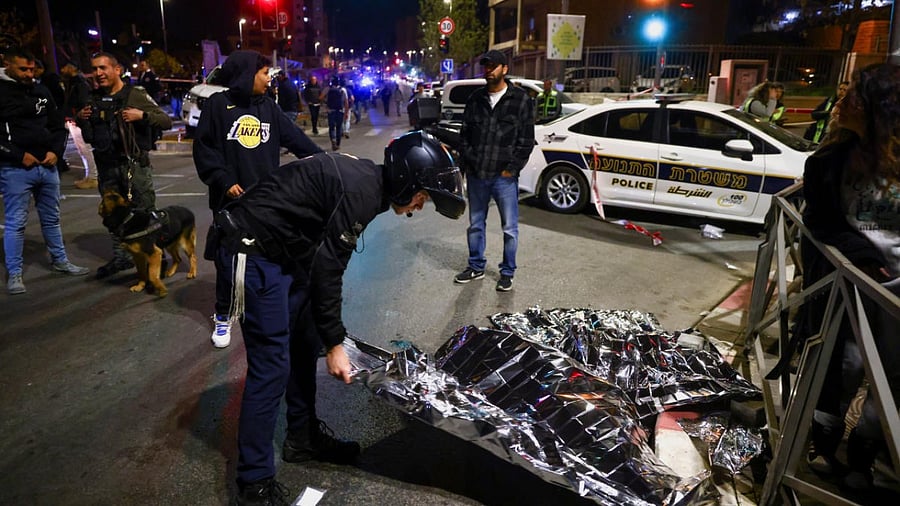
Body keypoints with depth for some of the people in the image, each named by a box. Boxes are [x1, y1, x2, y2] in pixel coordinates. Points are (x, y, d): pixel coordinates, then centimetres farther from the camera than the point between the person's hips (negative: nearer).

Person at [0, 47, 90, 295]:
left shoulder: (41, 91, 10)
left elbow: (58, 125, 16)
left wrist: (56, 151, 0)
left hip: (47, 166, 5)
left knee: (51, 218, 16)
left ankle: (59, 261, 29)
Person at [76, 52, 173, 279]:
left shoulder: (136, 95, -4)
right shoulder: (94, 99, 13)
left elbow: (167, 121, -7)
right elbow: (89, 137, 22)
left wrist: (142, 115, -22)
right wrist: (82, 120, 2)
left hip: (135, 164, -6)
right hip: (106, 166, 6)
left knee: (145, 212, -4)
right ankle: (120, 257, 26)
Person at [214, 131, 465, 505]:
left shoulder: (366, 180, 7)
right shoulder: (361, 192, -23)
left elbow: (327, 259, 13)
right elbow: (327, 269, -21)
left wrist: (329, 337, 16)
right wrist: (335, 344, -13)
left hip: (285, 251, 10)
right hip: (254, 252, -10)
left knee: (305, 344, 16)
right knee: (272, 365, -6)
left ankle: (304, 437, 32)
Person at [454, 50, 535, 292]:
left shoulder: (521, 100, -3)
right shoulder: (475, 99, 9)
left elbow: (527, 140, -5)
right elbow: (464, 134, 12)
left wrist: (511, 168, -10)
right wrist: (466, 162, 1)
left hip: (504, 176, -4)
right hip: (476, 175, 4)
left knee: (510, 228, 5)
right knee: (475, 224, 16)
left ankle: (507, 272, 20)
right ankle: (476, 267, 32)